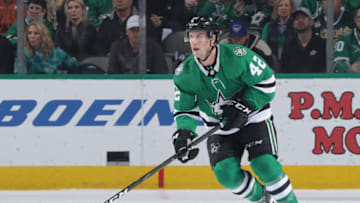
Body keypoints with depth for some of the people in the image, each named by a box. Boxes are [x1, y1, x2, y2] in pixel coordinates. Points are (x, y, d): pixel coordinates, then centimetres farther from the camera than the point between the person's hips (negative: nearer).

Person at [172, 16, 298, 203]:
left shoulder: (237, 56, -23)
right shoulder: (185, 74, -12)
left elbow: (266, 81, -15)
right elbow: (184, 109, -3)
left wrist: (244, 106, -24)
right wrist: (183, 134, -22)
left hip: (253, 119, -3)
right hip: (220, 128, 3)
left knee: (265, 166, -20)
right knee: (225, 172, -14)